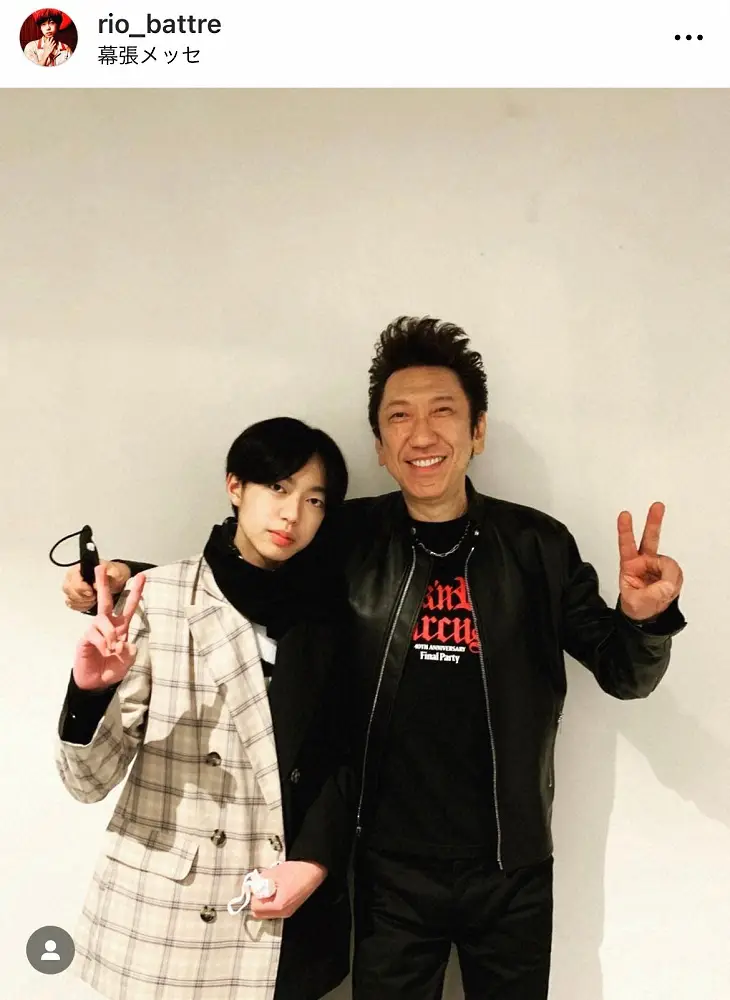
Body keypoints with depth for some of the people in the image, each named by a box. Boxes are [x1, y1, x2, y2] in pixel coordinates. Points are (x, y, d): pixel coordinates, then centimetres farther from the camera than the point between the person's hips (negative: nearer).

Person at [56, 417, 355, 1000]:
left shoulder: (330, 613, -2)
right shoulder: (157, 598, -11)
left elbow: (344, 756, 5)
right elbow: (89, 781, -11)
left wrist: (317, 859, -7)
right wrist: (92, 691, -28)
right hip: (162, 915, -2)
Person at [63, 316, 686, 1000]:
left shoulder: (538, 544, -7)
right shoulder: (347, 540, -8)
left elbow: (623, 673, -1)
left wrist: (643, 616, -22)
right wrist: (126, 584, -13)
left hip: (513, 871, 1)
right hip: (391, 870, 0)